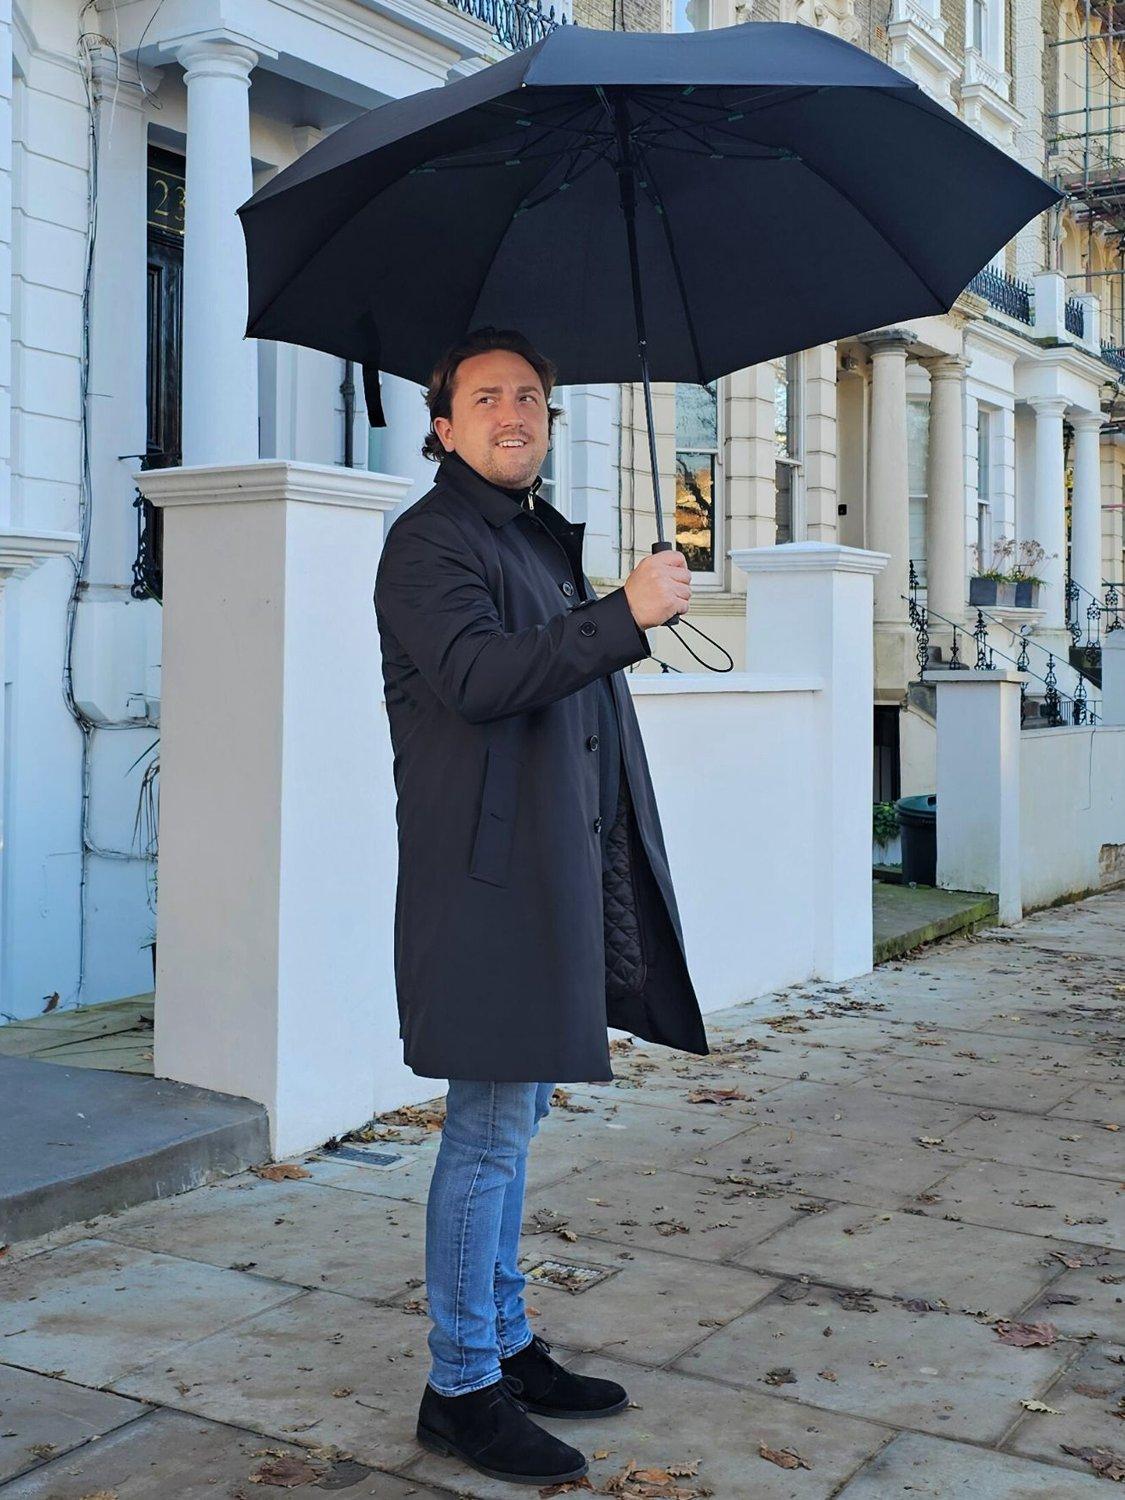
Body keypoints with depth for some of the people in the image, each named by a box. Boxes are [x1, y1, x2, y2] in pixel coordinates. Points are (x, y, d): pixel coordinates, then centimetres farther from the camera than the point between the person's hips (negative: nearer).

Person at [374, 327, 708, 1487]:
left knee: (512, 1120, 16)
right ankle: (461, 1390, 8)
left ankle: (508, 1348, 29)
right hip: (485, 877, -9)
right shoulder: (432, 537, -7)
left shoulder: (548, 538, 21)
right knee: (491, 1130, -4)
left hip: (554, 873, 9)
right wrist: (624, 614, -28)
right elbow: (476, 675, -24)